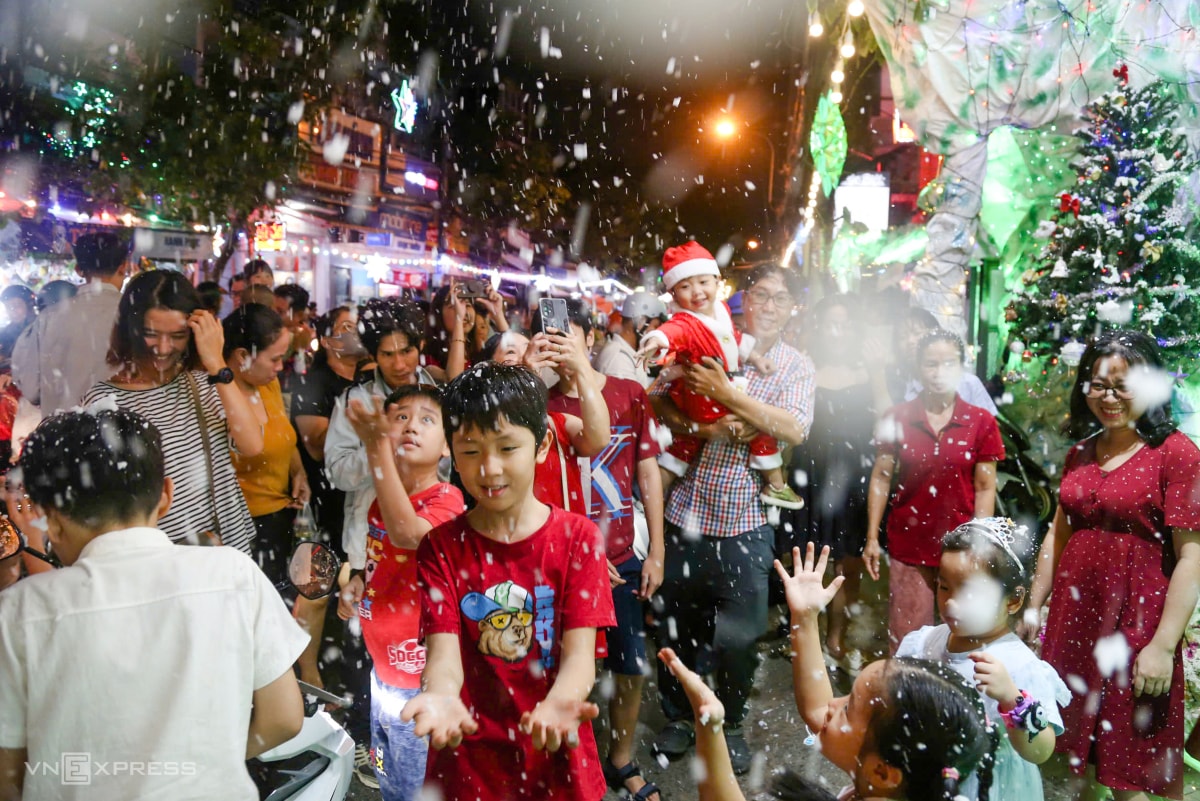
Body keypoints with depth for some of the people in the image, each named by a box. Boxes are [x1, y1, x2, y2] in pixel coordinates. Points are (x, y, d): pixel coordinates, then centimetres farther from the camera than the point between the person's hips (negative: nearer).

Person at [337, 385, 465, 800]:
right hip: (382, 669, 8)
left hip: (419, 681, -7)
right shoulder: (379, 502, 1)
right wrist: (357, 581, -2)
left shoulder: (447, 498, -21)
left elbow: (407, 534, -43)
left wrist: (377, 448, -47)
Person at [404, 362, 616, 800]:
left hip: (555, 754, 0)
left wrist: (558, 703, -36)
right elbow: (444, 651, -13)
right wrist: (441, 696, -36)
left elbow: (579, 650, -14)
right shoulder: (441, 547, -4)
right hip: (467, 757, 1)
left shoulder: (577, 536, -7)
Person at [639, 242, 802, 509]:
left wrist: (754, 358, 23)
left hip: (725, 392, 9)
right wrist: (657, 339, -72)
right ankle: (775, 485, 14)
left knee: (685, 441, 18)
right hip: (704, 400, -9)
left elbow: (735, 337, 17)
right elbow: (672, 331, -51)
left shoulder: (721, 310, 1)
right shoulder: (685, 324, -27)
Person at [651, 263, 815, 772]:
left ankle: (731, 724, 34)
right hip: (686, 510, 1)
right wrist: (703, 426, -20)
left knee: (739, 634, 9)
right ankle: (677, 717, 36)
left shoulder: (796, 366, 1)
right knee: (677, 625, 14)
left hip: (744, 521, -1)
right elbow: (658, 400, -3)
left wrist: (726, 394, -23)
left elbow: (794, 430, -15)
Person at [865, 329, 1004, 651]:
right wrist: (872, 538, -1)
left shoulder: (981, 422, -1)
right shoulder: (897, 418, 0)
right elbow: (881, 479, 2)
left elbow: (985, 488, 0)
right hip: (908, 545, 0)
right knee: (906, 642, 5)